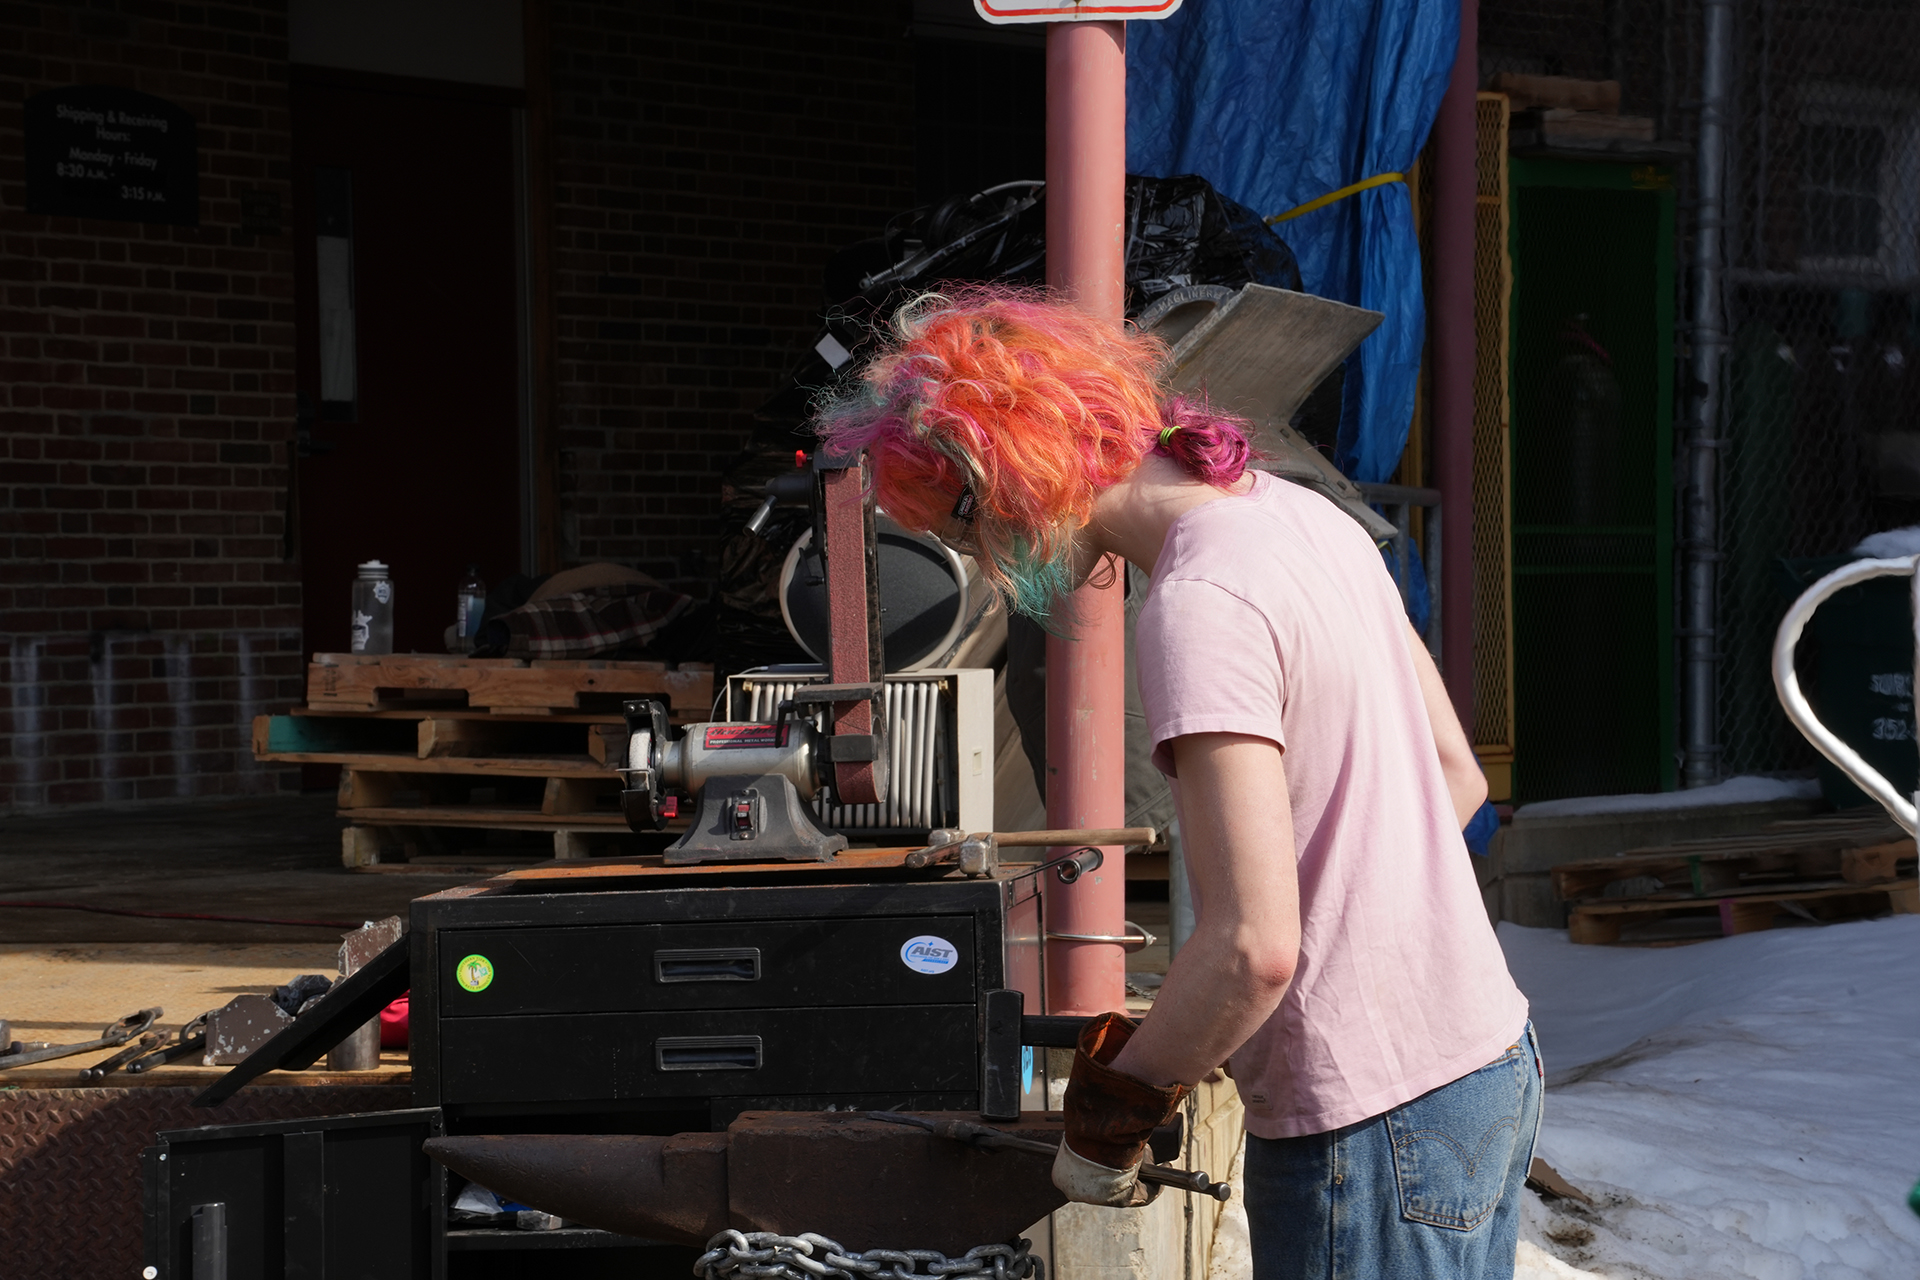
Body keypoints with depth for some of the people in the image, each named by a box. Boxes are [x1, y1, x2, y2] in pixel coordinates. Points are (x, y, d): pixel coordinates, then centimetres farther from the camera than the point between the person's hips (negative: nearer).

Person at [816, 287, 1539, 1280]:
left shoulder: (1199, 603, -20)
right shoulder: (1295, 511, 9)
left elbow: (1252, 947, -26)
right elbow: (1454, 774, 18)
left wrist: (1112, 1106, -11)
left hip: (1370, 1127, -9)